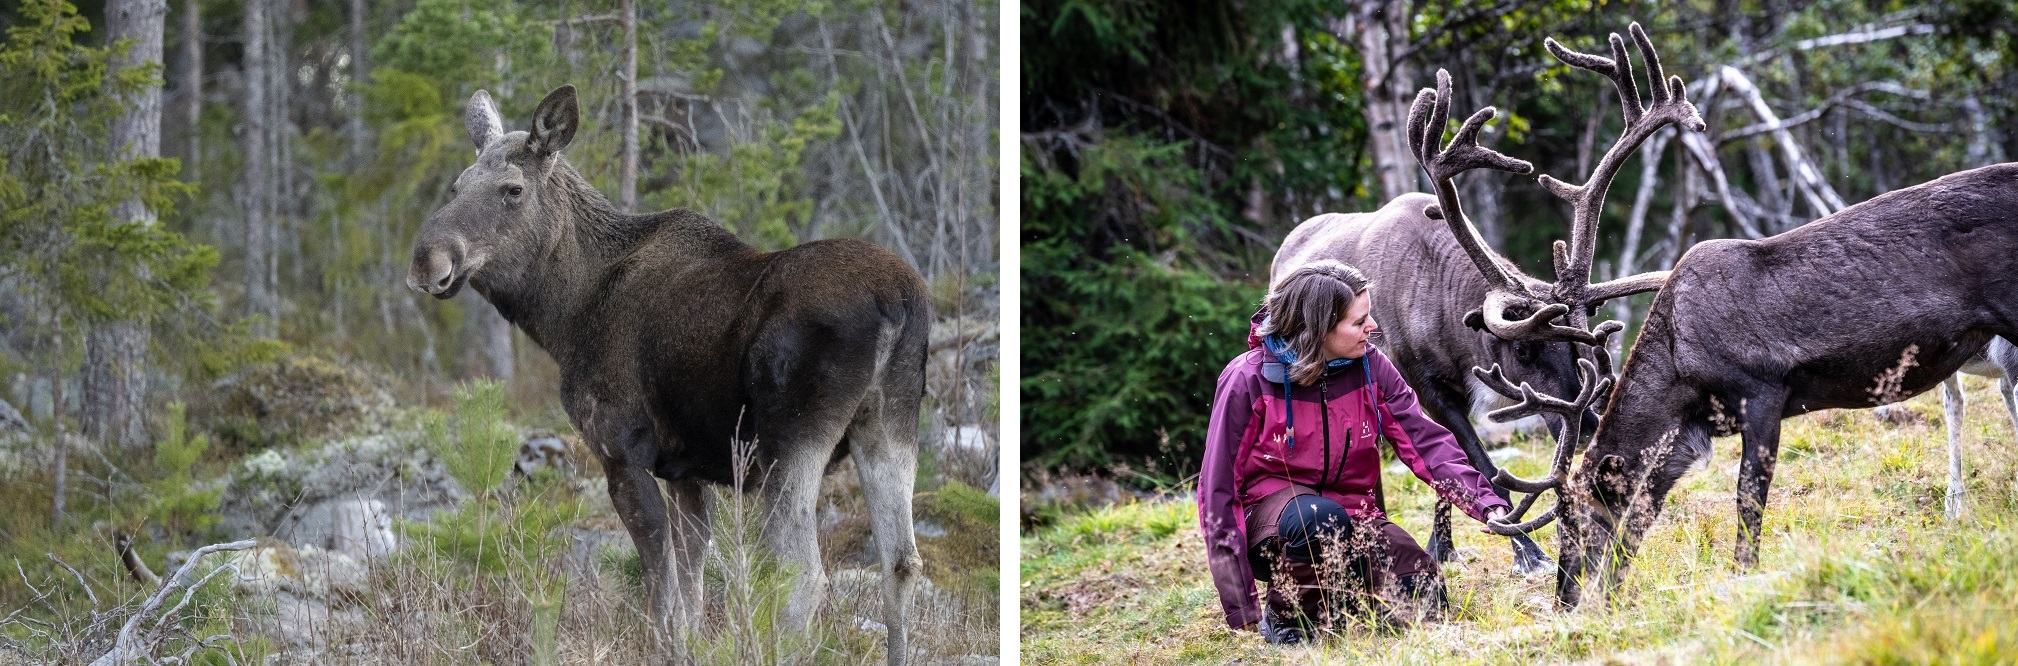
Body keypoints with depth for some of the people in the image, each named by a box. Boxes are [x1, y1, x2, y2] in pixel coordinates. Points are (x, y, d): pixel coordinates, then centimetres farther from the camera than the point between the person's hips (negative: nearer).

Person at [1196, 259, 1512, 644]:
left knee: (1424, 602, -17)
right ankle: (1283, 618, -12)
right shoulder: (1249, 381, -17)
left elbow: (1427, 443, -9)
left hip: (1351, 517, 4)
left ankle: (1335, 592, 12)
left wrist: (1488, 506, -26)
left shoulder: (1370, 367, -6)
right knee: (1320, 519, -39)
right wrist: (1240, 609, -17)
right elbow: (1218, 487, -14)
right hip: (1270, 521, -4)